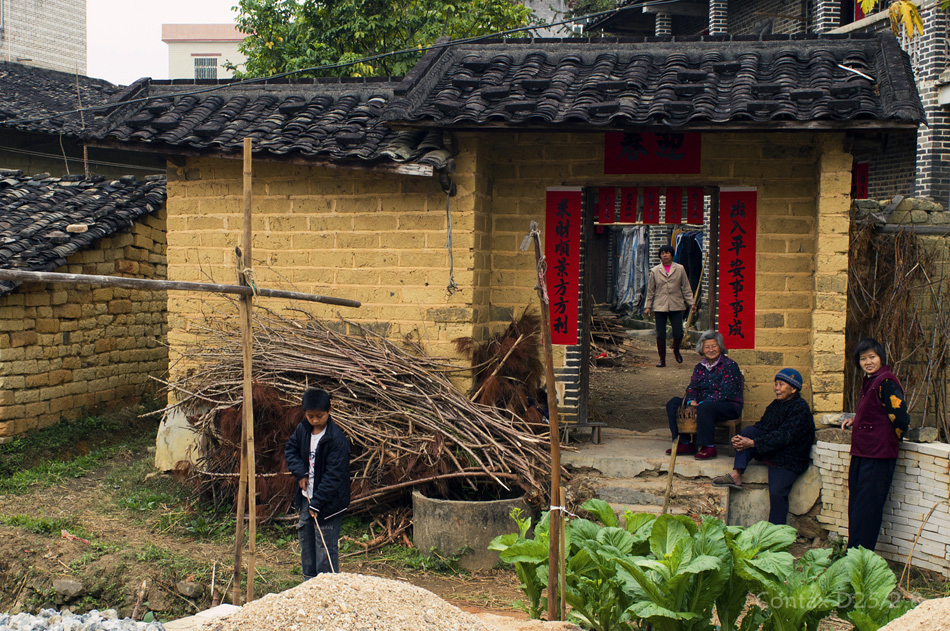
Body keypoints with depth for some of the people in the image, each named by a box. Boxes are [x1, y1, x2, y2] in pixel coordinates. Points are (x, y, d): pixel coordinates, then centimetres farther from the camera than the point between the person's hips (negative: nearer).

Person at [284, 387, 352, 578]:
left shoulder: (337, 438, -20)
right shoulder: (303, 429, 1)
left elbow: (333, 475, -21)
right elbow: (290, 449, 15)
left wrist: (317, 502, -23)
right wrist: (300, 473, -3)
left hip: (328, 501, -7)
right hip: (307, 497, 7)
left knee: (326, 544, -5)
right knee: (306, 538, 17)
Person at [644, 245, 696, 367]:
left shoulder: (680, 269, 7)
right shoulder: (655, 271, 7)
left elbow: (686, 287, 9)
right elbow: (650, 290, 11)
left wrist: (691, 303, 3)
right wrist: (647, 306, 7)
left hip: (676, 306, 0)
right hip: (659, 306, 0)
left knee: (678, 333, -5)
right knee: (660, 335, 1)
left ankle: (676, 351, 26)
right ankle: (662, 359, 13)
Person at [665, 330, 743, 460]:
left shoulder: (730, 366, -9)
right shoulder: (700, 367, 13)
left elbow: (724, 393, -18)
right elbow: (692, 387, 5)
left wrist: (700, 404, -24)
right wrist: (692, 401, -20)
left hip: (730, 406, -7)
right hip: (704, 403, 7)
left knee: (704, 408, -38)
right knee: (673, 404, -6)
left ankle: (708, 448, -28)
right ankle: (685, 443, -8)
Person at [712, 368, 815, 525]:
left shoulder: (800, 409, -16)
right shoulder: (776, 404, 11)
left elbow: (783, 437, -25)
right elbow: (762, 427, 9)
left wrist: (753, 443, -27)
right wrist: (740, 439, -11)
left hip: (789, 461, -8)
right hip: (770, 452, 8)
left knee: (777, 492, -21)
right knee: (748, 431, -11)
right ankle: (736, 475, -20)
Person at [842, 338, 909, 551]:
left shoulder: (886, 382, -16)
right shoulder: (869, 381, 14)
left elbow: (901, 420, -19)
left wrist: (891, 442, -5)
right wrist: (855, 420, 13)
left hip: (878, 456, -10)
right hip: (862, 453, 10)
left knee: (867, 507, -5)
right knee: (856, 505, 14)